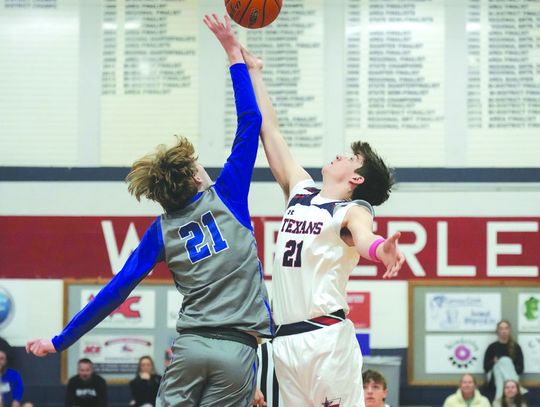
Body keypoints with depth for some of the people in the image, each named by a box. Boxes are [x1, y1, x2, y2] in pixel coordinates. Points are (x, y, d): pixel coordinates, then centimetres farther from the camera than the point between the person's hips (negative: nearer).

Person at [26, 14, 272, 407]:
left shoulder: (161, 231, 9)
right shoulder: (227, 196, 5)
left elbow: (118, 289, 4)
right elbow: (251, 121, 9)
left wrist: (61, 340, 11)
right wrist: (234, 52, 15)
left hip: (191, 345, 2)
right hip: (237, 350, -2)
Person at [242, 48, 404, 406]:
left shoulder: (354, 210, -2)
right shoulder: (301, 192, 17)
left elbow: (363, 236, -26)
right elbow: (270, 131, 22)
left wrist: (381, 249, -50)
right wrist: (254, 72, 26)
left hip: (327, 337, -6)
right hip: (285, 338, 6)